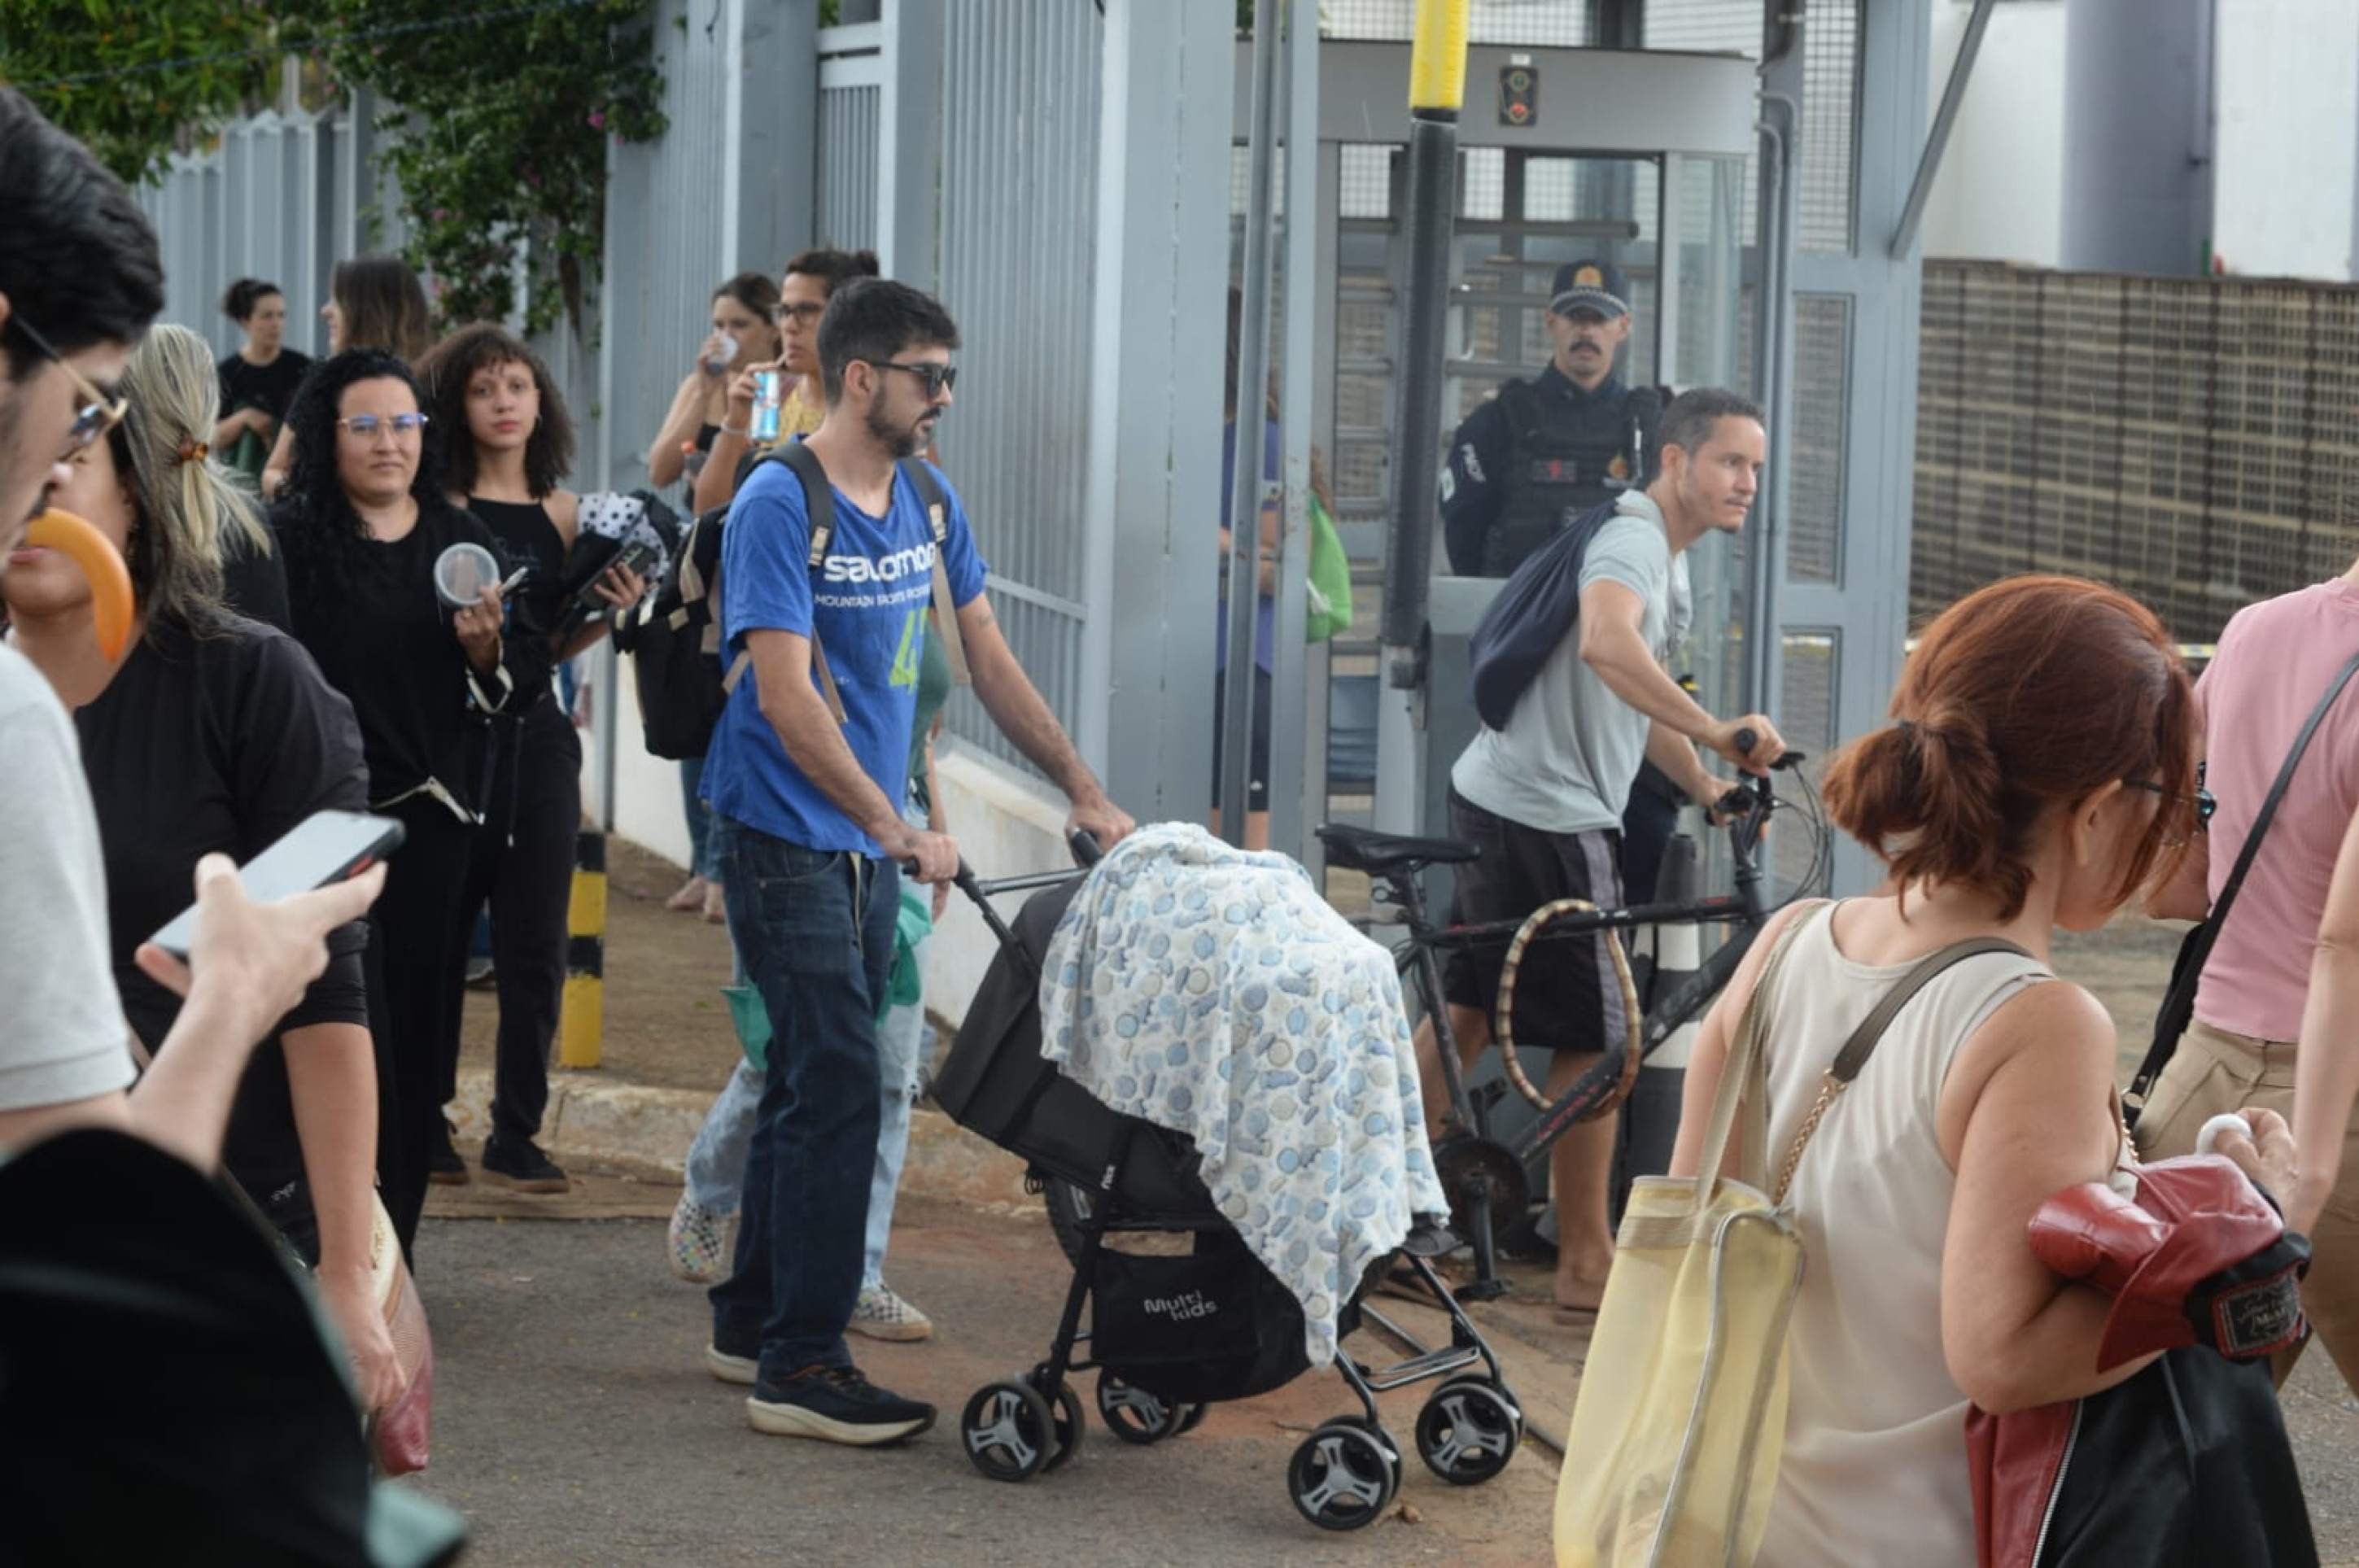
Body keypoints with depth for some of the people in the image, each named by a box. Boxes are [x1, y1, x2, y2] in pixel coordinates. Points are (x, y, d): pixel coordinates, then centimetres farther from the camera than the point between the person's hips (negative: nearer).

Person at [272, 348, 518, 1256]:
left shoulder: (460, 541, 7)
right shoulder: (289, 542, -7)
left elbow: (499, 696, 10)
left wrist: (484, 648, -10)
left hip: (437, 819, 4)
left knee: (420, 1037, 7)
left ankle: (391, 1252, 16)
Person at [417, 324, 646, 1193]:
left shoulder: (563, 513, 10)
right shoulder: (438, 506, -5)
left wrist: (609, 610, -3)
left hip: (538, 733, 5)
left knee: (535, 944, 6)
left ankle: (517, 1132, 15)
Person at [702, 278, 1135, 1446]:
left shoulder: (928, 504, 9)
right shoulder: (781, 505, -14)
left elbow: (987, 659, 15)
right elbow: (785, 698, -20)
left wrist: (1085, 791, 9)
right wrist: (901, 833, -23)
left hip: (870, 843, 8)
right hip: (788, 835, -8)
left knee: (813, 1081, 13)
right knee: (836, 1087, -11)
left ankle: (750, 1322, 24)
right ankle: (799, 1366, -8)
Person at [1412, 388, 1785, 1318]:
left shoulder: (1665, 557, 17)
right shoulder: (1632, 542, -17)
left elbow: (1636, 704, 22)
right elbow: (1607, 649, -39)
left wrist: (1709, 790, 10)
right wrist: (1718, 734, -46)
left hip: (1493, 798, 11)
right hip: (1550, 820, -11)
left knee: (1466, 1012, 17)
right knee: (1595, 1037, -2)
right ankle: (1584, 1264, 5)